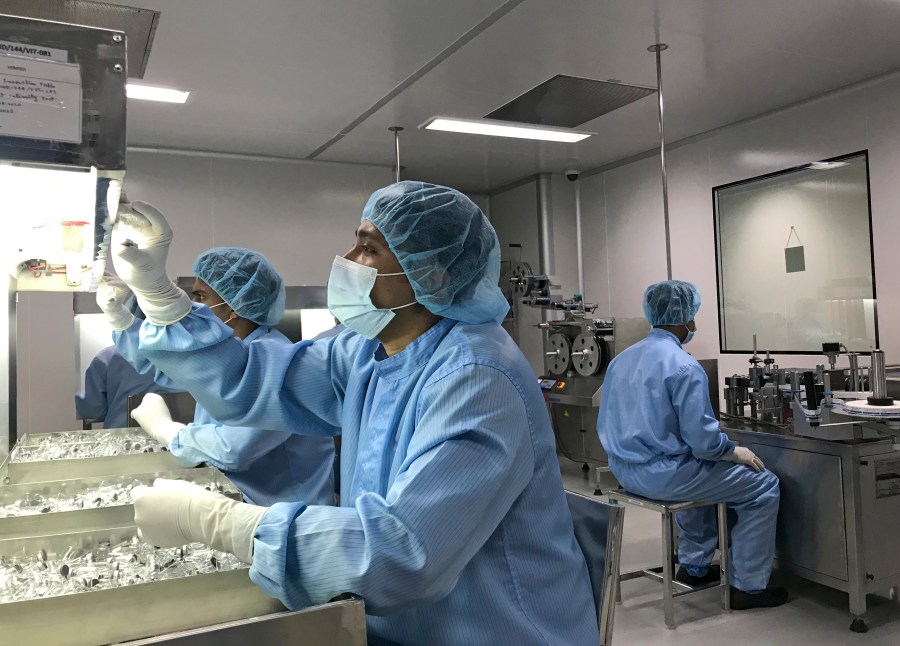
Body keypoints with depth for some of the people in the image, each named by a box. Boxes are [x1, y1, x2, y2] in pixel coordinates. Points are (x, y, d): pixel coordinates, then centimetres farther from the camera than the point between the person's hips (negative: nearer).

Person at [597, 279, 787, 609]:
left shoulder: (621, 359, 6)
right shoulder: (684, 366, -18)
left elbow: (605, 425, 13)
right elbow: (703, 439, -21)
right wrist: (735, 451, 1)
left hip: (625, 470, 9)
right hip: (664, 474, -8)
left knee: (705, 470, 35)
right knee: (764, 487, 8)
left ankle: (693, 566, 39)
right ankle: (748, 586, 14)